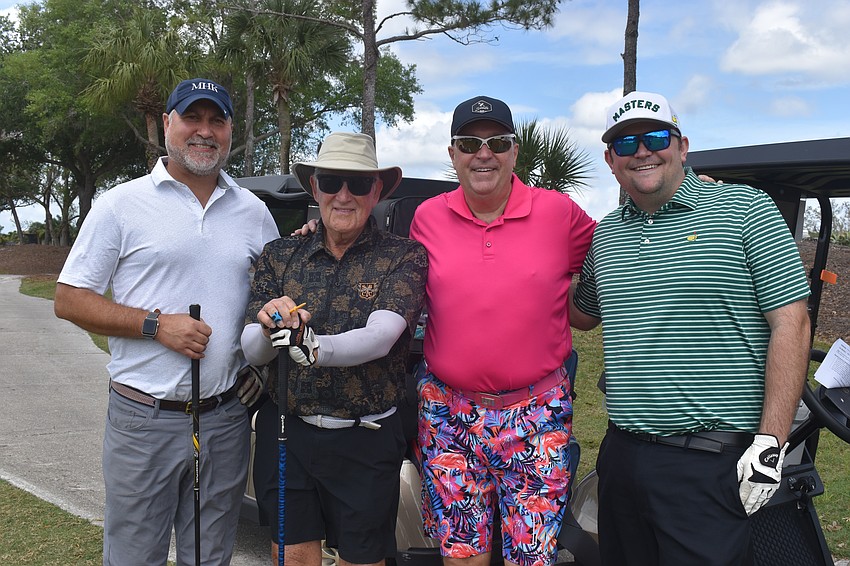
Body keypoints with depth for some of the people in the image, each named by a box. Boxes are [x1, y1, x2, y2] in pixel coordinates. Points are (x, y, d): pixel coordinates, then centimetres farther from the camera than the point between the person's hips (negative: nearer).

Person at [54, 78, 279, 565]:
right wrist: (156, 324, -15)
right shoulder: (122, 204, -2)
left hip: (227, 416, 3)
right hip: (144, 418, -3)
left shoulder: (254, 212, 9)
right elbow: (69, 300, -3)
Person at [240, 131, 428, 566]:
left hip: (366, 444, -2)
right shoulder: (279, 256, 3)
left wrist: (312, 346, -39)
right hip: (285, 433, 2)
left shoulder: (404, 257, -6)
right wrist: (268, 330, -24)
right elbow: (252, 352, -1)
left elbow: (380, 337, -21)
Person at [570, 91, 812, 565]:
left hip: (710, 466, -5)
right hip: (622, 455, 5)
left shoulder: (744, 210, -4)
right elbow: (582, 315, 25)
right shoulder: (605, 234, 12)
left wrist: (771, 443, -14)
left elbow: (791, 322, -9)